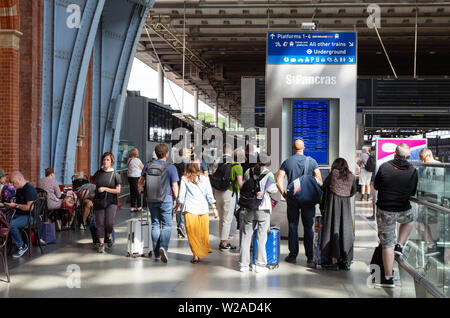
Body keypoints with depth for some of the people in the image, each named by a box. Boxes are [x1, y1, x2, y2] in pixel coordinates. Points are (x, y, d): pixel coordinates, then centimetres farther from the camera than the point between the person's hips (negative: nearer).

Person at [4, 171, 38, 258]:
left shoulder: (29, 189, -16)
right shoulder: (19, 189, 15)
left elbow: (29, 207, -23)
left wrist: (15, 205, -16)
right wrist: (11, 205, 9)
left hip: (30, 216, -9)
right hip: (19, 214, 9)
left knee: (11, 224, -29)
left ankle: (21, 246, -14)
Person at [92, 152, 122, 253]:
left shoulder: (115, 174, -4)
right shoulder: (98, 173, 6)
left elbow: (118, 190, -5)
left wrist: (105, 189, -15)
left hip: (111, 201, -3)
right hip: (99, 201, 3)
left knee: (109, 222, -12)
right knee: (99, 223, 0)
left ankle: (109, 236, 20)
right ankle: (101, 244, 10)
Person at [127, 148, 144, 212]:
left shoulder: (129, 160, 9)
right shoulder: (137, 160, -12)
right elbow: (143, 167, -5)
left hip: (130, 177, 7)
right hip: (136, 177, -7)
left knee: (132, 192, 10)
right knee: (138, 192, 2)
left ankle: (132, 207, 11)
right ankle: (139, 207, 7)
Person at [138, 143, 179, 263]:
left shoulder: (148, 165, 1)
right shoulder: (171, 168, -9)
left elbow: (140, 182, 8)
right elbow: (174, 187, -8)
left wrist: (140, 190, 28)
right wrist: (176, 197, 9)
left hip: (151, 200, 3)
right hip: (166, 199, -3)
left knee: (155, 225, 11)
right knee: (167, 225, 6)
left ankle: (157, 253, 14)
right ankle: (163, 247, -17)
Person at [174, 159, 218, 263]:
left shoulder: (184, 179, -2)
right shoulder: (205, 179, 2)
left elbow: (181, 195, 3)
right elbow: (210, 196, 4)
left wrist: (178, 206, 16)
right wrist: (214, 208, 11)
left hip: (189, 209, -1)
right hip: (203, 209, 2)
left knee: (192, 233, 3)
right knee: (203, 232, 13)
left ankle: (196, 254, -1)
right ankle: (204, 251, 23)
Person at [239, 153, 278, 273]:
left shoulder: (248, 172, 2)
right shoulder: (268, 174, -8)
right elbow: (273, 190, -2)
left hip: (249, 208, 3)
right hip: (263, 208, -3)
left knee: (246, 235, 9)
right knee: (261, 236, 4)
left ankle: (244, 264, 12)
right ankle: (260, 264, 4)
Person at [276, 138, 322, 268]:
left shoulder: (287, 162, -1)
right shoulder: (312, 161, -2)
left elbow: (278, 181, -5)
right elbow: (319, 180, -5)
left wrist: (284, 195, 5)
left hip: (292, 198, 1)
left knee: (293, 227, 10)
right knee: (308, 228, 3)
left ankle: (293, 256, 15)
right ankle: (310, 258, 2)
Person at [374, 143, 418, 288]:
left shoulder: (384, 167, -11)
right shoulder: (413, 171, -7)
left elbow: (376, 186, 2)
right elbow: (413, 192, 4)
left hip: (384, 211, -1)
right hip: (403, 211, 1)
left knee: (387, 244, 6)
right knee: (409, 219, 38)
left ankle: (388, 278, 9)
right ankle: (399, 245, 25)